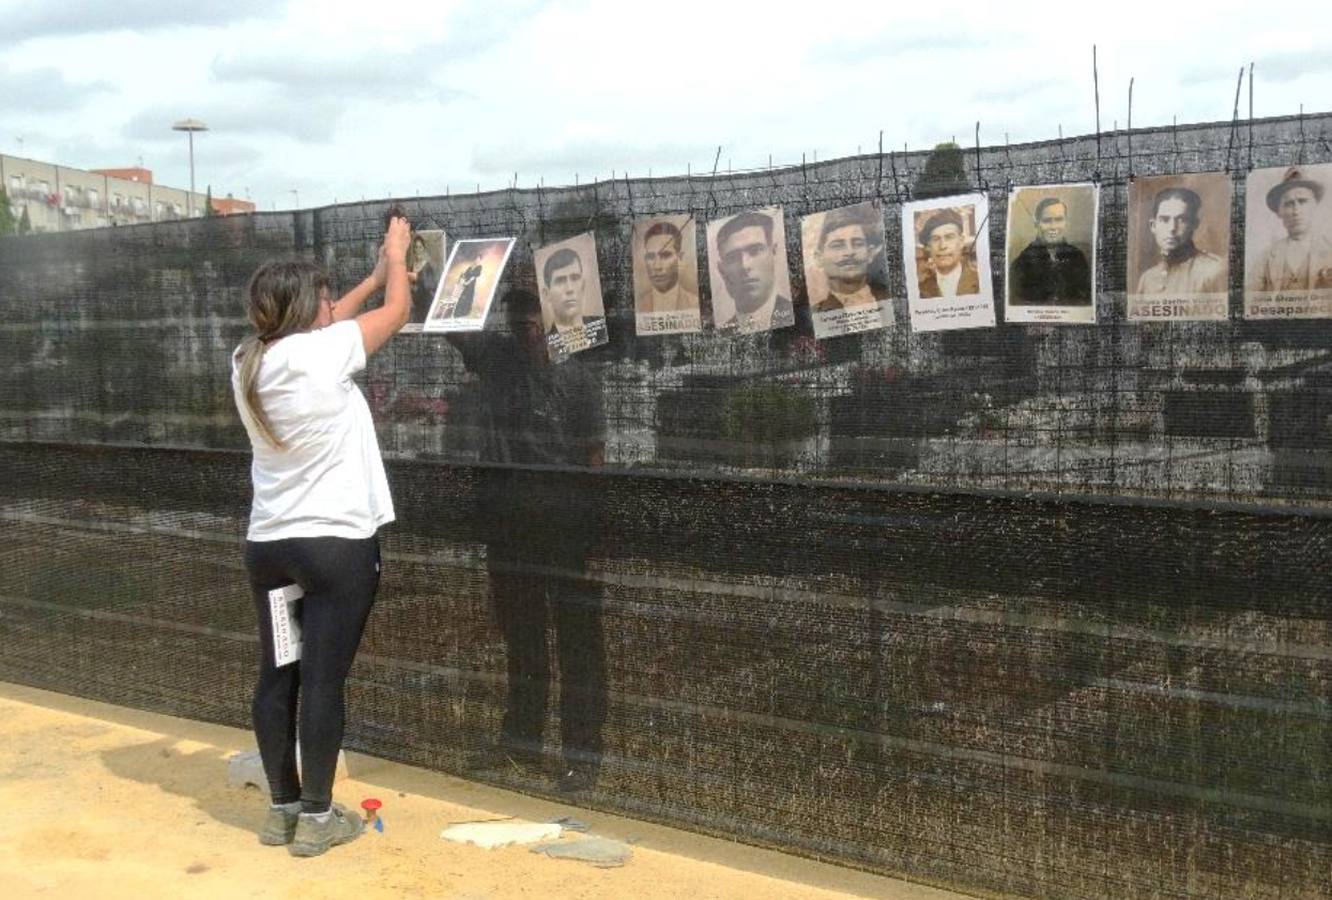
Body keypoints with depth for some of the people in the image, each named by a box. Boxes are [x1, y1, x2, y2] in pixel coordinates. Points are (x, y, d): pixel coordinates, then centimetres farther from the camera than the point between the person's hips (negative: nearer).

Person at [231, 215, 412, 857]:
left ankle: (283, 808, 21)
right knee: (323, 680, -1)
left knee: (276, 677, 11)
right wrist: (396, 258, 19)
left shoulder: (248, 362, 5)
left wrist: (374, 275, 29)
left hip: (267, 545, 7)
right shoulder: (320, 354, -14)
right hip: (336, 545, -7)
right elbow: (396, 312, 0)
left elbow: (319, 325, 22)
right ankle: (317, 817, 6)